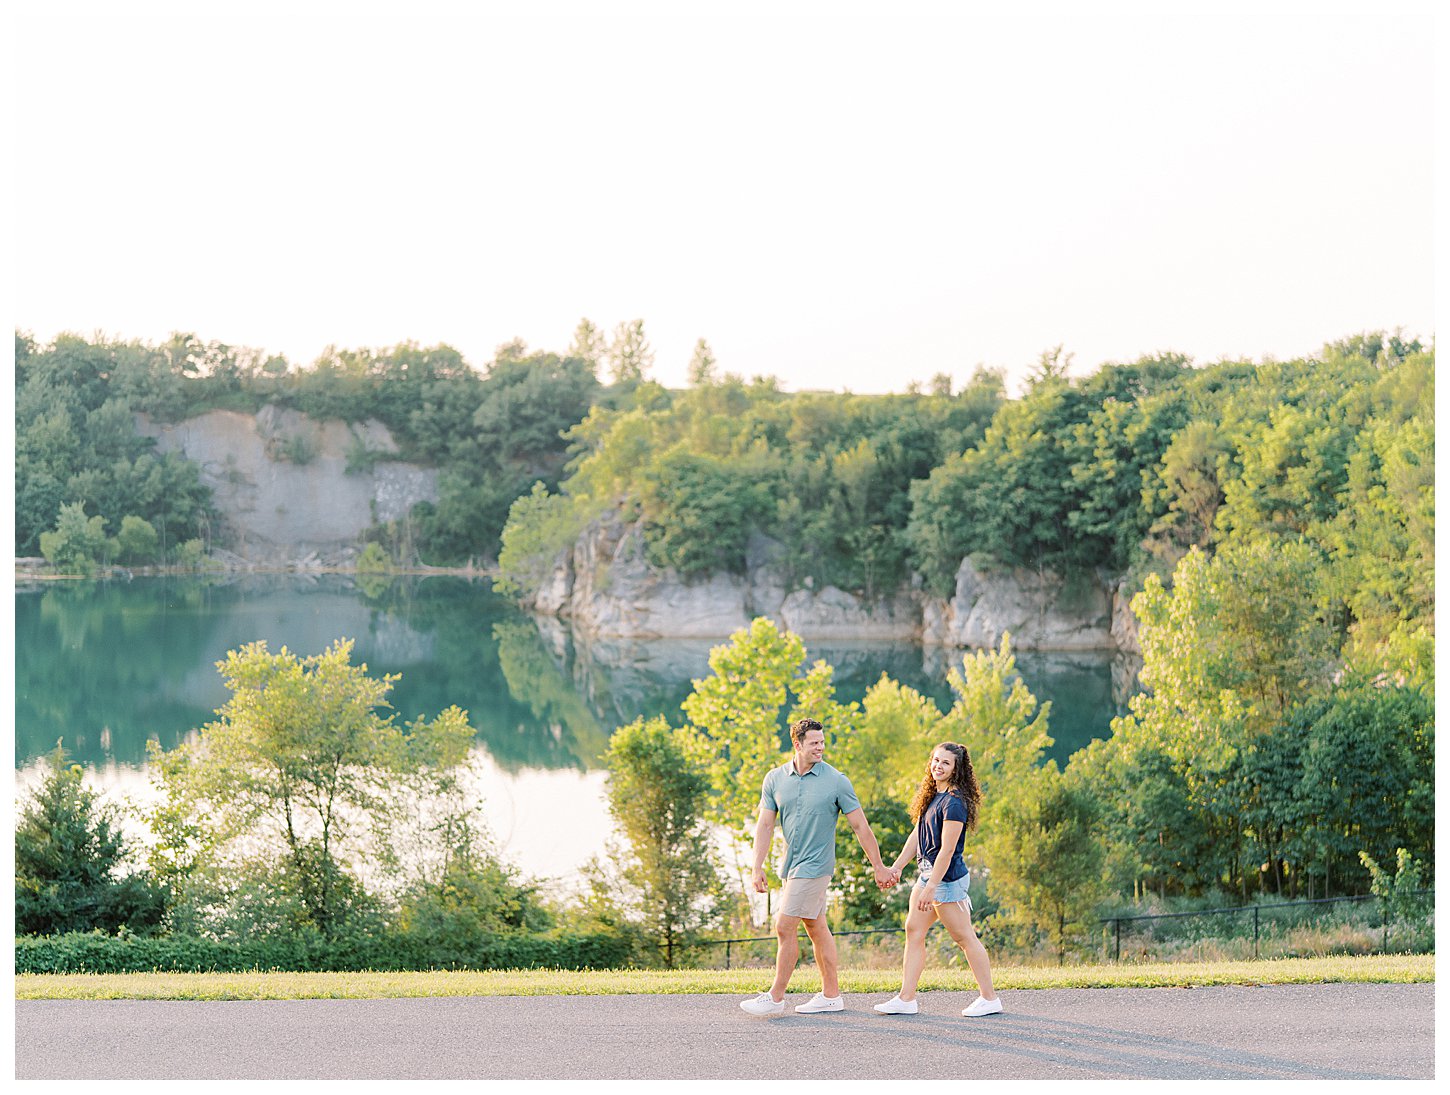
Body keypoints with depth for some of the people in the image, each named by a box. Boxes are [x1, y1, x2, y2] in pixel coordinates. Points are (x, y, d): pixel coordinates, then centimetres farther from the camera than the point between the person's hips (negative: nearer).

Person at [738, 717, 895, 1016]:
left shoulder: (836, 781, -8)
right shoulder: (775, 779, 2)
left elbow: (860, 826, -3)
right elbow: (765, 825, 5)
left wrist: (879, 867, 1)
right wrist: (757, 868, -2)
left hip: (814, 866, -5)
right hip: (791, 865, 5)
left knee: (784, 928, -8)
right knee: (816, 928, 12)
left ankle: (776, 997, 2)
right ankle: (831, 995, 20)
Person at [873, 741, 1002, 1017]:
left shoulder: (954, 803, -18)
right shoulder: (932, 795, 11)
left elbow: (947, 850, -21)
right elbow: (917, 835, 17)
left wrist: (931, 887, -22)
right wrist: (897, 866, 14)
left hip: (947, 878, -10)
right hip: (928, 874, 10)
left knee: (964, 937, -2)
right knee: (914, 931, 8)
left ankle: (990, 999, 7)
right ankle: (906, 999, 11)